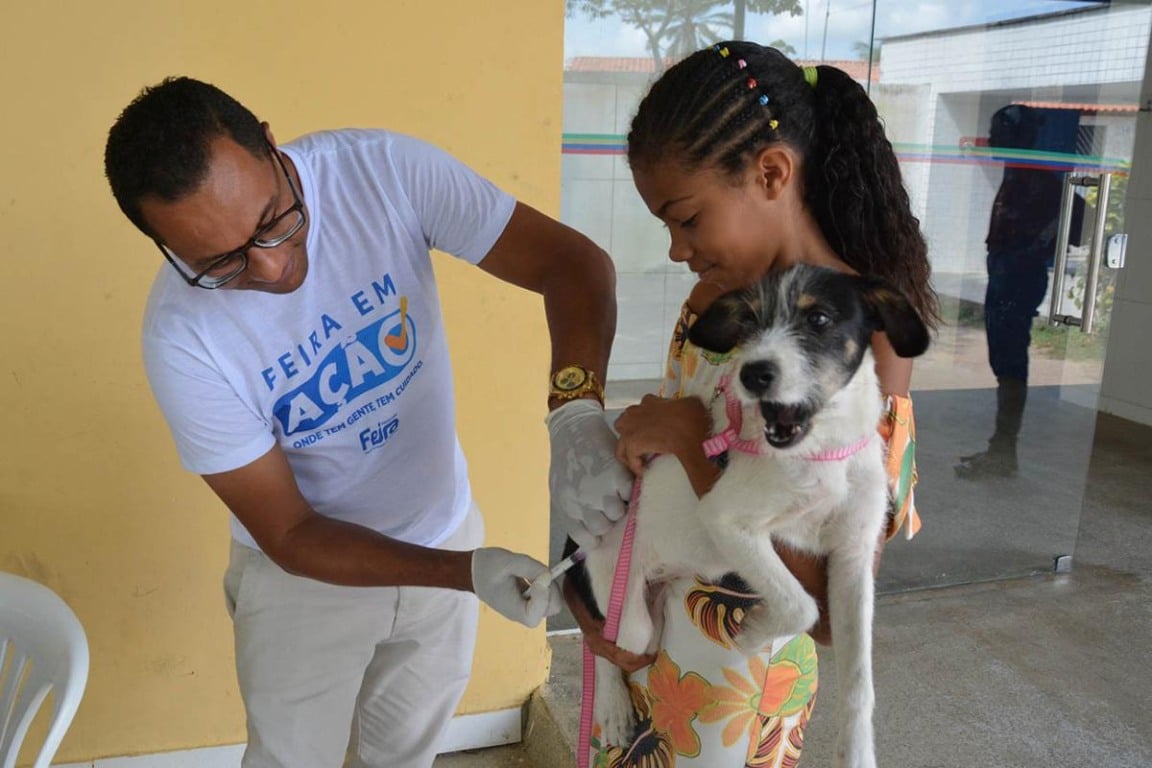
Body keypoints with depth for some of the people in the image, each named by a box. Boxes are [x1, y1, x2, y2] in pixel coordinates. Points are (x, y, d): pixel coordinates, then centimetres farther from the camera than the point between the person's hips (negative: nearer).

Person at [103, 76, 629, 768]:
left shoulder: (382, 169, -24)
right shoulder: (182, 338, -27)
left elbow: (574, 261, -25)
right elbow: (290, 536, -21)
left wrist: (577, 409, -43)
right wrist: (470, 572, -33)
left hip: (447, 530, 3)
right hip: (306, 574, -2)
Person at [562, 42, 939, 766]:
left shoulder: (865, 340, -24)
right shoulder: (713, 300, -4)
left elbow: (834, 611, -26)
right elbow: (651, 461, 5)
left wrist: (695, 445, -29)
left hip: (738, 678, -5)